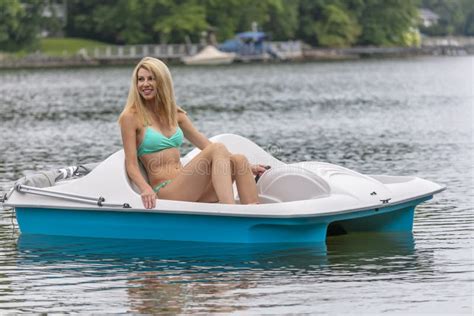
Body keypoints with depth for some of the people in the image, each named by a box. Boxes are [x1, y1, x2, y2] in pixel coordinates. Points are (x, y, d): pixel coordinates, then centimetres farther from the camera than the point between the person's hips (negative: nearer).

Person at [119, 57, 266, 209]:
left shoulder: (175, 114, 17)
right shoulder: (131, 117, 0)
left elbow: (207, 145, 20)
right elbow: (131, 164, -7)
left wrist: (244, 166, 15)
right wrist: (146, 189, -26)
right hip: (164, 192, -6)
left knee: (238, 160, -14)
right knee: (218, 149, -24)